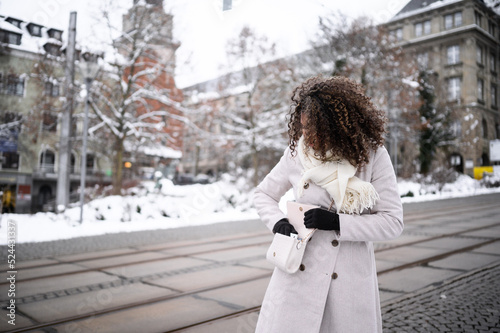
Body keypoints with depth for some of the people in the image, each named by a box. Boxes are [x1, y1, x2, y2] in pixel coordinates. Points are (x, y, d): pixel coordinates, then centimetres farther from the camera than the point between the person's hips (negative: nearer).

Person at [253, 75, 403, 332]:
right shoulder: (297, 151, -3)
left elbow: (393, 221, -7)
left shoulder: (373, 157, -8)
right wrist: (278, 222, -11)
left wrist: (337, 222, -19)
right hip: (299, 271, 1)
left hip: (351, 280, -1)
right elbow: (263, 194, 10)